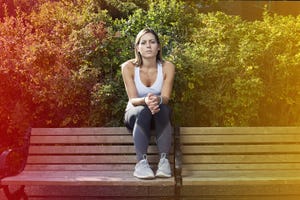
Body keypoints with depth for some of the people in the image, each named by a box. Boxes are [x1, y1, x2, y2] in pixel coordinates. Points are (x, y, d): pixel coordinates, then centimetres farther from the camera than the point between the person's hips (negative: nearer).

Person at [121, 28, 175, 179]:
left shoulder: (167, 67, -10)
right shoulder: (128, 67, -13)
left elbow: (166, 98, -18)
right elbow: (133, 100, -20)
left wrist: (157, 100, -44)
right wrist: (145, 101, -44)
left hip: (160, 116, 1)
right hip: (135, 114, -1)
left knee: (162, 108, -35)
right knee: (143, 111, -37)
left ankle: (164, 160, -38)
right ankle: (141, 162, -43)